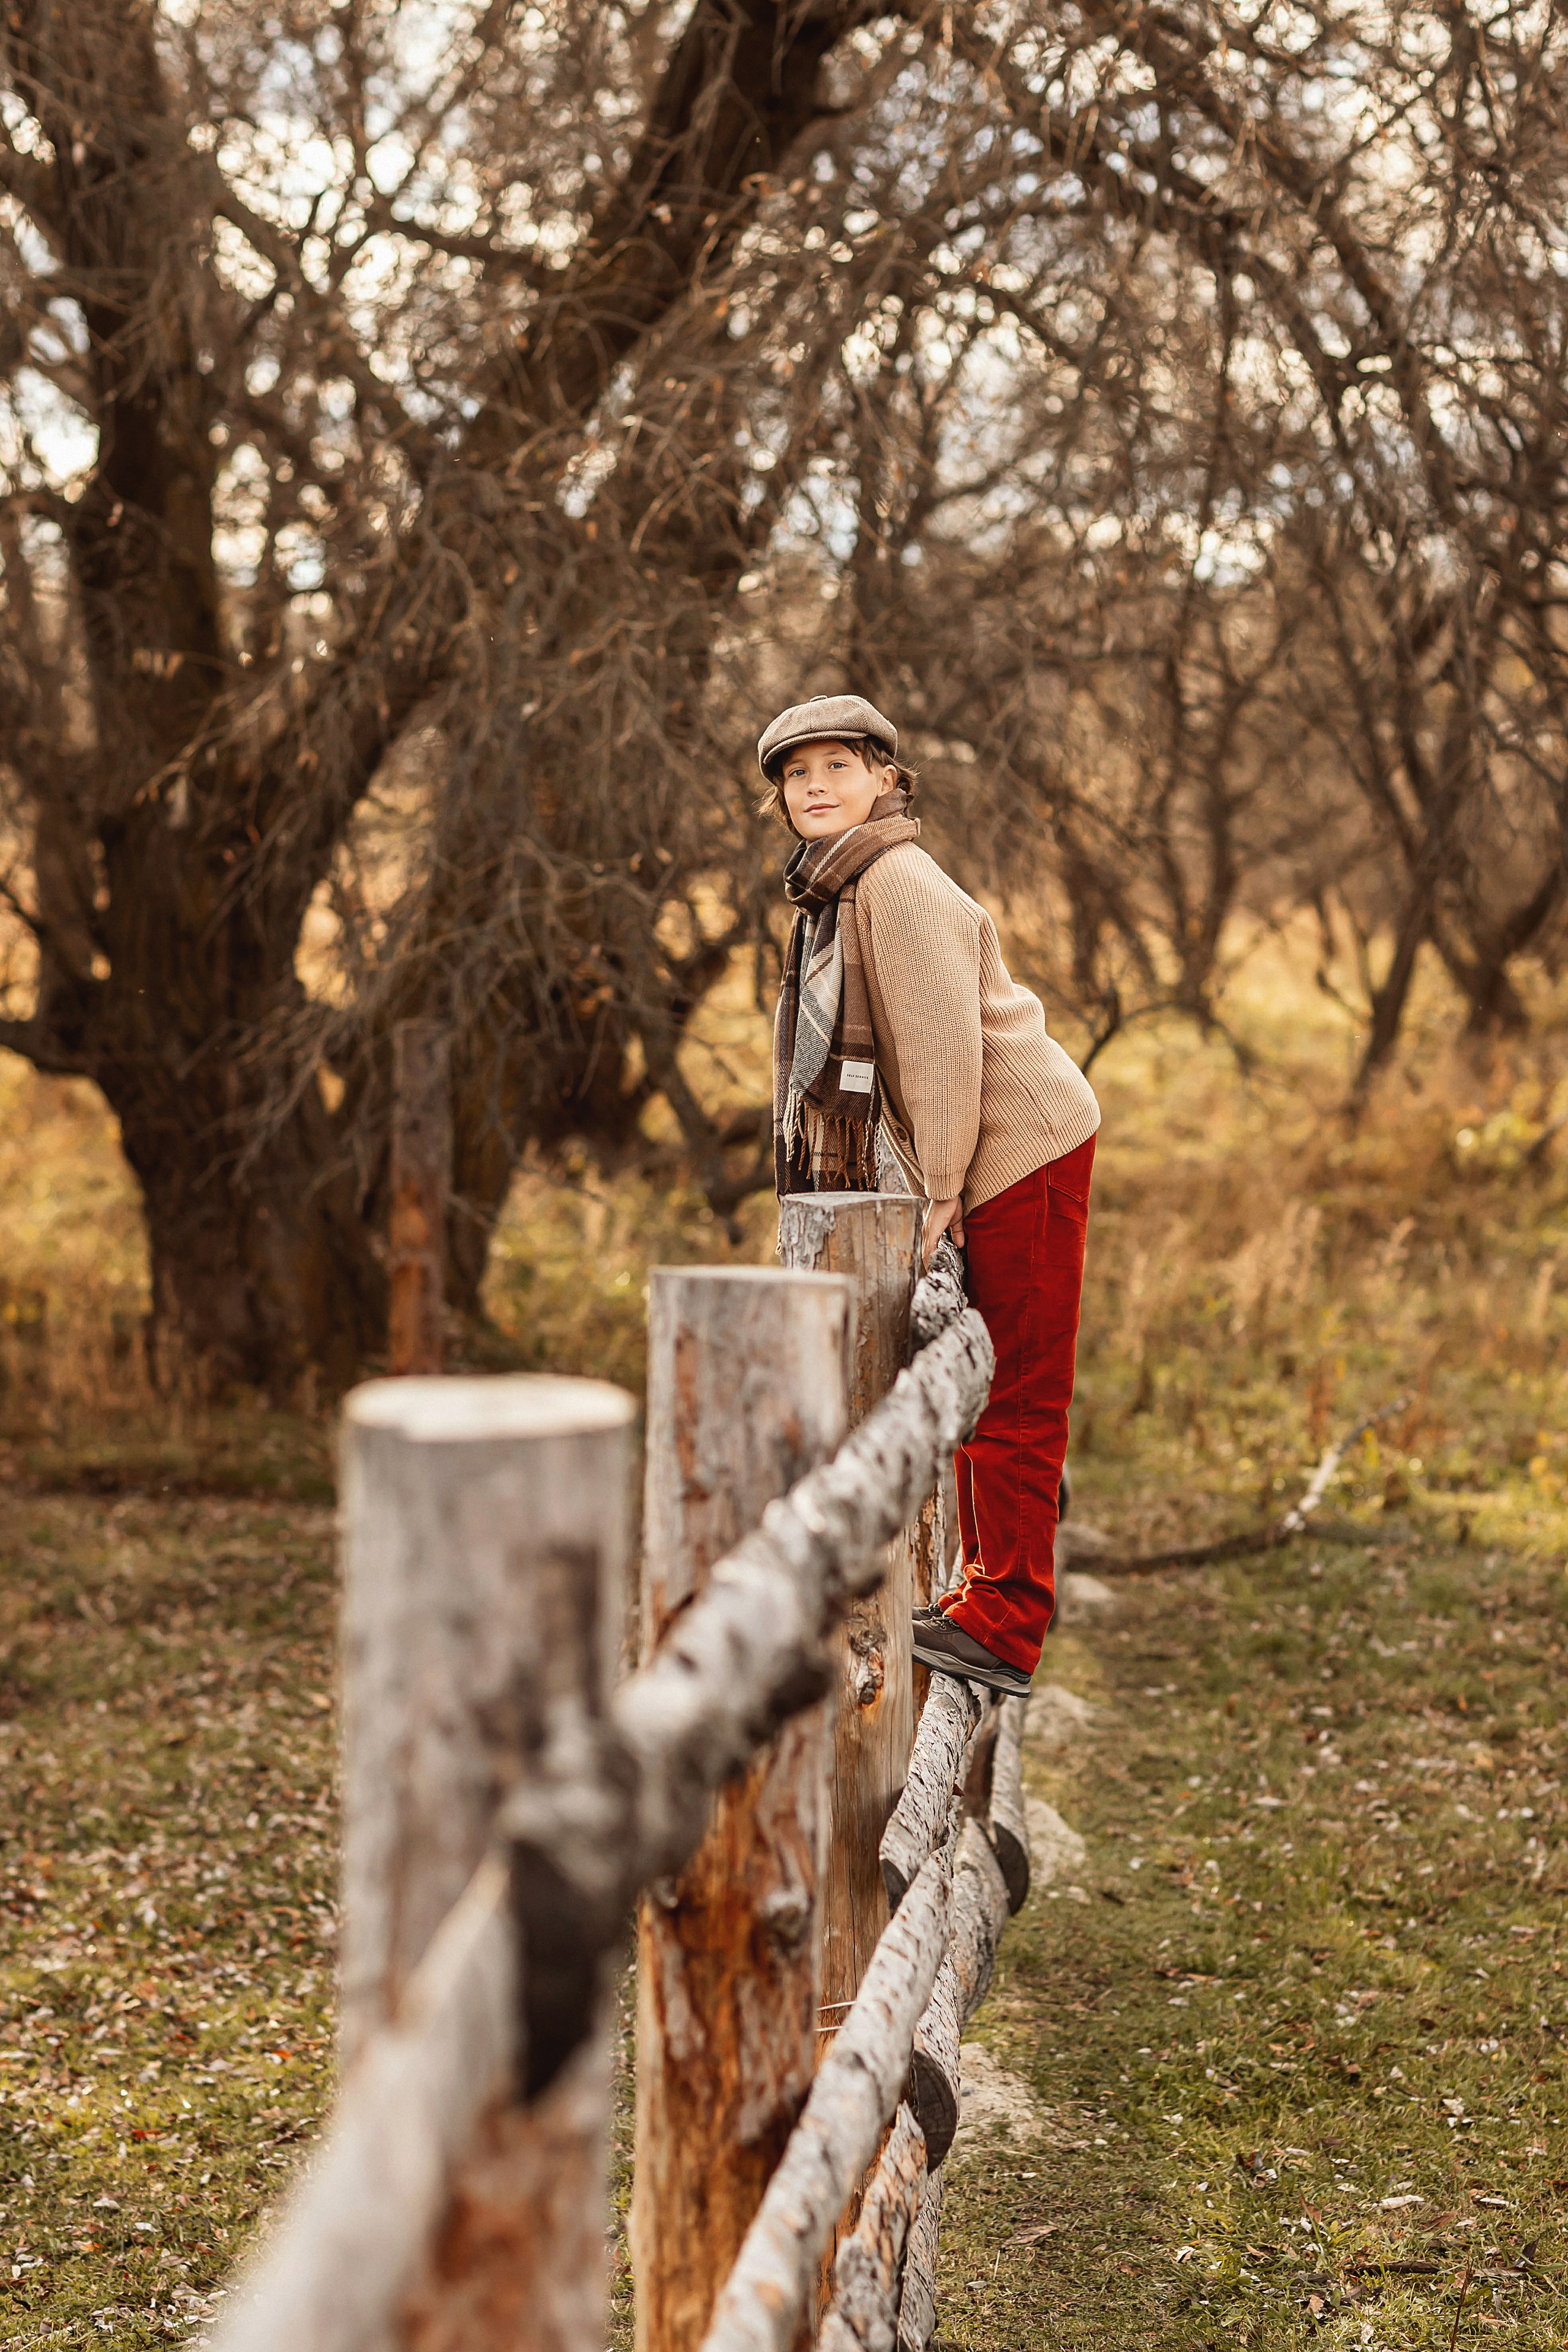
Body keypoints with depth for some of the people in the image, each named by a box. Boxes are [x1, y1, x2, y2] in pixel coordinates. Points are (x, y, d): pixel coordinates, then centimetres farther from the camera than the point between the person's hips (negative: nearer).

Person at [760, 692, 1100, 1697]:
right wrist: (939, 1186, 14)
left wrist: (940, 1188, -18)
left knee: (1016, 1390, -6)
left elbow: (945, 1043, -20)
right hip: (988, 1163, 10)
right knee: (980, 1386, 16)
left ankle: (1004, 1623, -1)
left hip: (1022, 1147, -10)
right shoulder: (838, 888, 16)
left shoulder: (898, 882, -15)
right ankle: (992, 1587, 28)